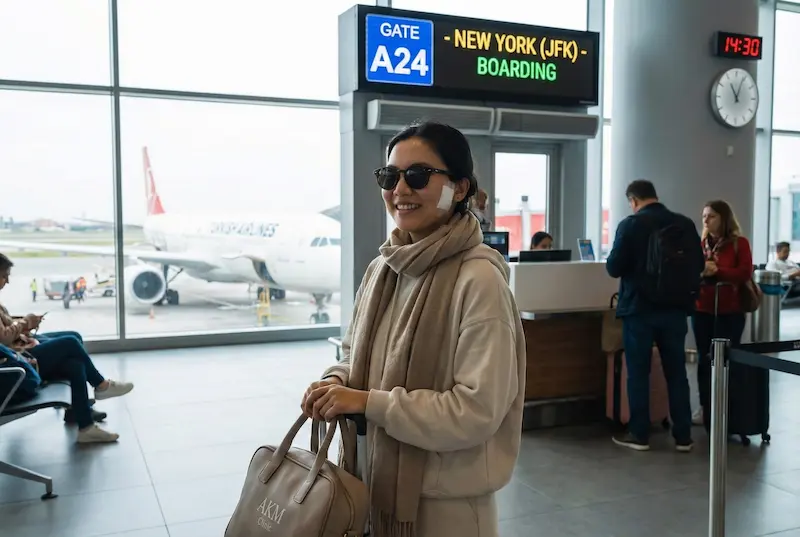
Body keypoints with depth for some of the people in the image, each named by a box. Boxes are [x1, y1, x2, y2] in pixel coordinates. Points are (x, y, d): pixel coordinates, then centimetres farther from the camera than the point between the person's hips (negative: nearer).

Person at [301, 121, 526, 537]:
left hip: (445, 498, -6)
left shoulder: (478, 280, -20)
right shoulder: (381, 269, 2)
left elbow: (479, 408, -22)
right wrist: (337, 383, -8)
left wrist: (367, 402, -22)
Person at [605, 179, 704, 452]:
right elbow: (699, 265, 10)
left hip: (640, 309, -4)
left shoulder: (630, 224, -10)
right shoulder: (686, 224, 2)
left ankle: (639, 435, 11)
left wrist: (633, 267, 13)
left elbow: (614, 268, -10)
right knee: (676, 372, 11)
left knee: (638, 372, 6)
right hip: (675, 309, 4)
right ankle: (683, 436, 15)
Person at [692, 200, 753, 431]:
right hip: (702, 310, 4)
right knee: (704, 360, 8)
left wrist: (717, 270, -20)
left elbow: (745, 273, -11)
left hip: (729, 312, -4)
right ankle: (707, 411, 19)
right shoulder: (701, 244, 9)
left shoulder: (739, 243, -2)